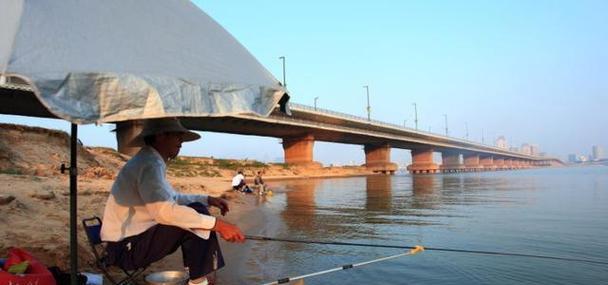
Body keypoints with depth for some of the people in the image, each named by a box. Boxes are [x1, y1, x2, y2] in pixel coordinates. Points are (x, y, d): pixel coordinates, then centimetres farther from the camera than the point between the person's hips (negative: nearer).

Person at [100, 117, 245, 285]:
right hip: (126, 247, -10)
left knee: (197, 210, 10)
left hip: (134, 237, 10)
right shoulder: (149, 165, -21)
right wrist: (216, 224, -33)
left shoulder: (151, 161, 11)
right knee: (194, 221, -21)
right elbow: (164, 211, -35)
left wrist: (207, 200, 9)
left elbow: (172, 198, 21)